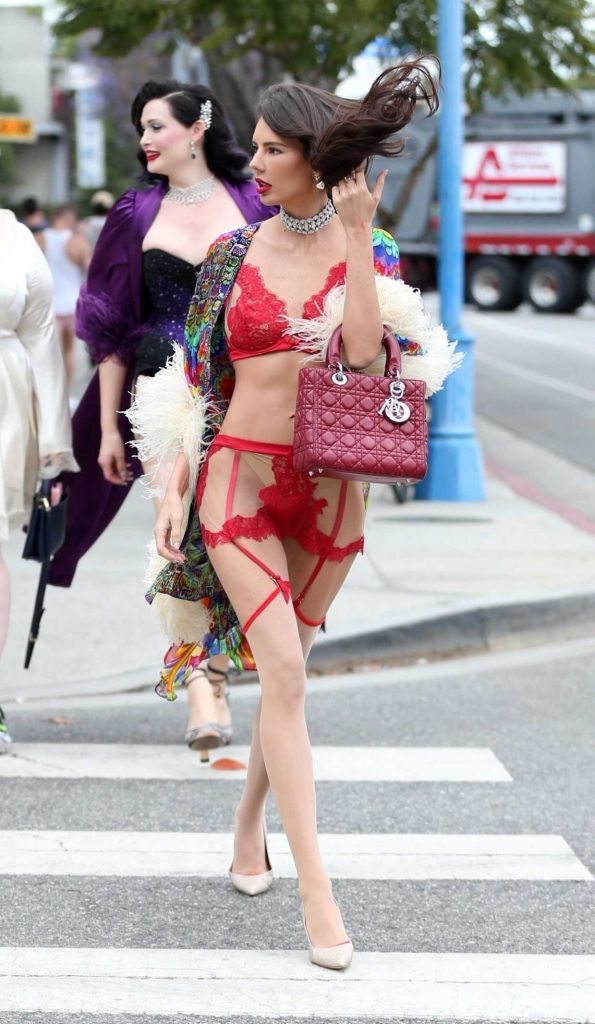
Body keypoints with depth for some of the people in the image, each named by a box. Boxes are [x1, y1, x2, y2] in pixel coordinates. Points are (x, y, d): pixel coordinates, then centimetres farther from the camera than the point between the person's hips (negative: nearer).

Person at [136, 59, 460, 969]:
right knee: (284, 671, -10)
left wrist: (357, 236, -17)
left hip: (329, 484, 1)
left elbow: (363, 351, -19)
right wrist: (175, 487, -2)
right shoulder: (232, 253, 2)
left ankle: (250, 828, 32)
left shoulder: (369, 252, 0)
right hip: (239, 475, -1)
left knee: (286, 669, 10)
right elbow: (197, 382, 5)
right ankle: (315, 889, -12)